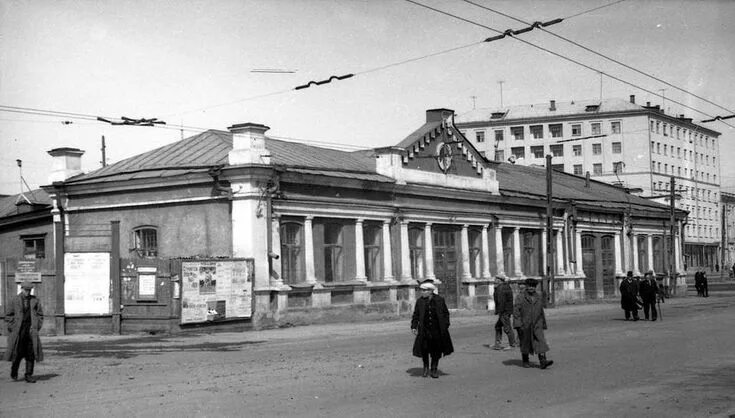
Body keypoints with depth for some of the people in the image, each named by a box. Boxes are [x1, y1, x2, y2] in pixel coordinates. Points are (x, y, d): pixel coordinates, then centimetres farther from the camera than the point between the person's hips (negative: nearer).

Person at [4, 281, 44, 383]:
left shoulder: (35, 300, 8)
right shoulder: (15, 301, 2)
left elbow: (40, 314, 13)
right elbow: (8, 316, 5)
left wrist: (37, 327, 3)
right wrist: (13, 327, -3)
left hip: (31, 330, 2)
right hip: (18, 331, -2)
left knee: (31, 353, 0)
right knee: (18, 352, -2)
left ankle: (29, 375, 7)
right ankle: (14, 372, 23)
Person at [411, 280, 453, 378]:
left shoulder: (439, 300, 0)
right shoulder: (420, 301, 2)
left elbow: (446, 314, 6)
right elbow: (416, 315, 7)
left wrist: (446, 326, 1)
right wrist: (414, 326, -2)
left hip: (437, 330, 0)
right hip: (424, 330, 0)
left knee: (436, 351, 4)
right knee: (424, 350, -2)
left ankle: (434, 369, 20)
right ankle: (426, 367, 21)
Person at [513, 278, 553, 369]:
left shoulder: (539, 298, 8)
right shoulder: (520, 297, -4)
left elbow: (541, 312, 15)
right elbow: (516, 311, -9)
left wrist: (543, 324, 16)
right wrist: (518, 325, -17)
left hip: (536, 325, 2)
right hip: (524, 326, -2)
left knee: (540, 342, -12)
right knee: (525, 344, 8)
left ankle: (543, 361, -20)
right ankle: (525, 361, 24)